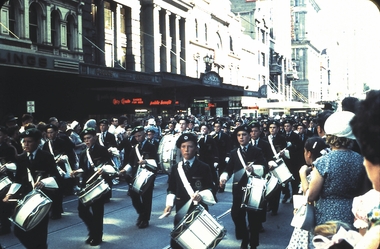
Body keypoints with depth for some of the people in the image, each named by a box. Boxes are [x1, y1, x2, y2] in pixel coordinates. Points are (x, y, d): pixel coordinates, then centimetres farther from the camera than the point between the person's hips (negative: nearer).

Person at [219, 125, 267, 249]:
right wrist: (224, 177, -17)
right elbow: (228, 169, 5)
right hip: (238, 189, 3)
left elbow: (264, 168, -11)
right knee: (237, 215, 4)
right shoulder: (233, 153, 11)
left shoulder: (257, 151, 1)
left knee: (253, 217, 5)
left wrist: (254, 169, -31)